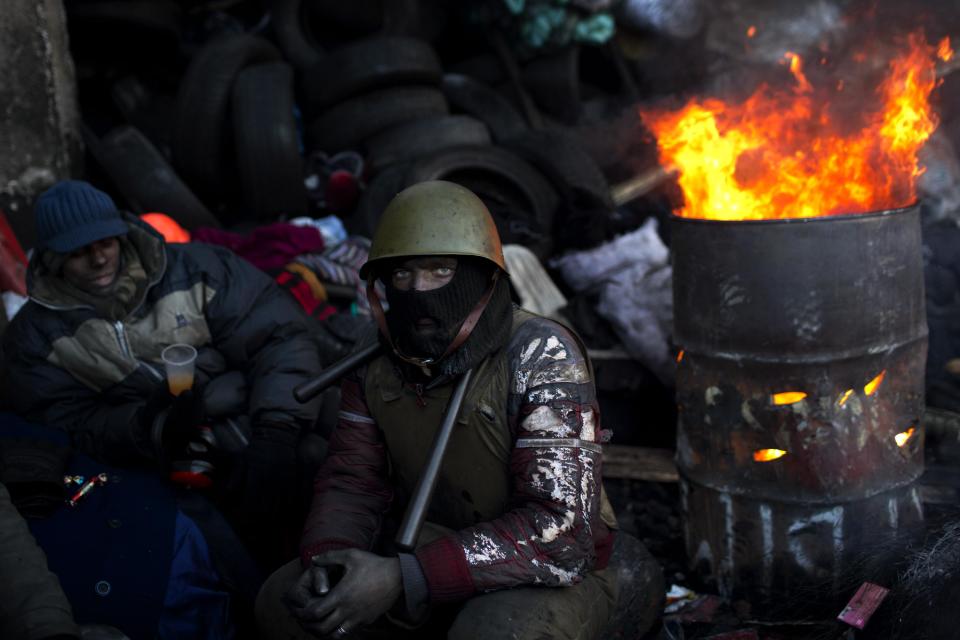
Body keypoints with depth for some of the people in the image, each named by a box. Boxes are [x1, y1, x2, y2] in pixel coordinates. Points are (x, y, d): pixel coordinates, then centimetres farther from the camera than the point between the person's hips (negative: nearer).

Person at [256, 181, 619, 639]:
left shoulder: (542, 358, -23)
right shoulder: (380, 362, -3)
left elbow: (561, 531, -29)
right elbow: (352, 482, 0)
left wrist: (403, 578, -36)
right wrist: (326, 559, -24)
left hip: (553, 573, -6)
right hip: (431, 549, 6)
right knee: (283, 602, -7)